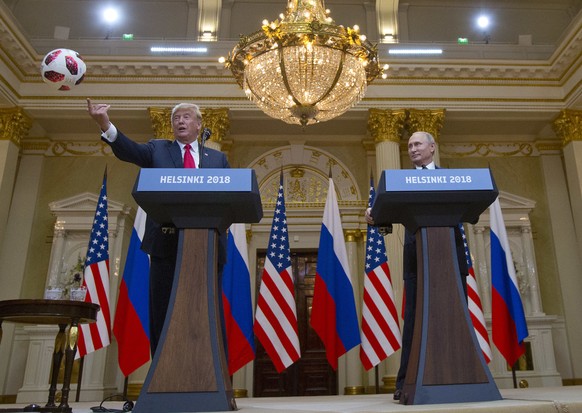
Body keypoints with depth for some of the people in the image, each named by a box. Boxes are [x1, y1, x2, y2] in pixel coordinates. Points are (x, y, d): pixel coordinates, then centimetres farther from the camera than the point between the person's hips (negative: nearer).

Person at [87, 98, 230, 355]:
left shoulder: (217, 158, 18)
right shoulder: (158, 149, 15)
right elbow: (129, 150, -4)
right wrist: (106, 125, -22)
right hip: (167, 242, 0)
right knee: (163, 313, 2)